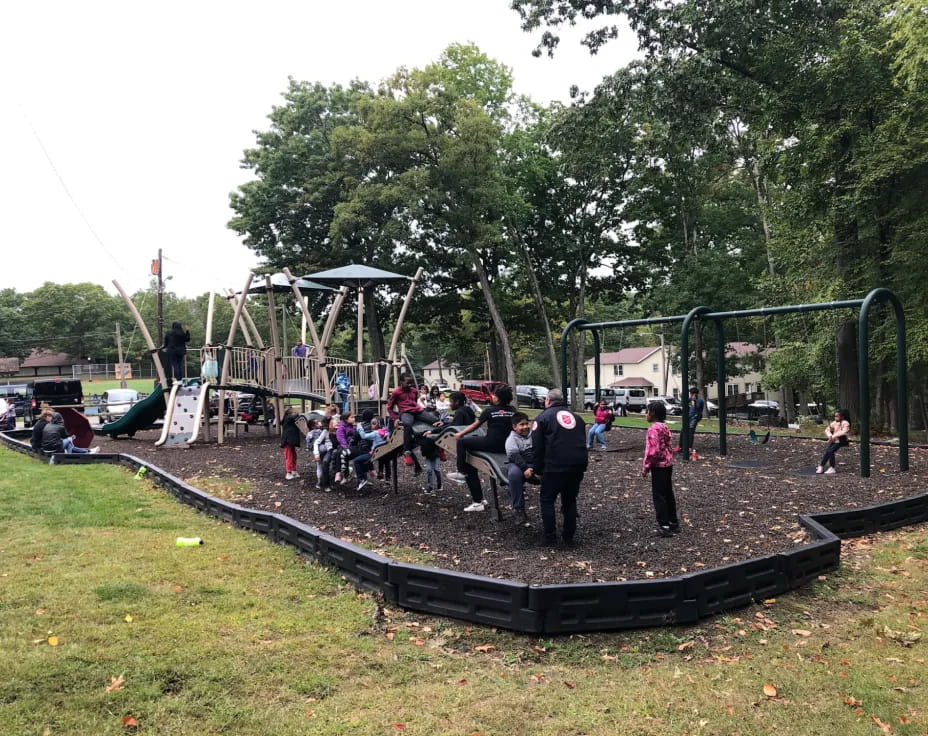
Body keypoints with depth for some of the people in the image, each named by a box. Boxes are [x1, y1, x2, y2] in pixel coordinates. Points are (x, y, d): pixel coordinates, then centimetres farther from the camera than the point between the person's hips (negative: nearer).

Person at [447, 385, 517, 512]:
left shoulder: (490, 410, -2)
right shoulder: (512, 410, 8)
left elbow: (475, 425, 7)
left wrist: (460, 434, 20)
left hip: (491, 444, -7)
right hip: (506, 446, 7)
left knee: (462, 442, 8)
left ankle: (461, 472, 10)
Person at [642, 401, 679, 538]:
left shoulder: (653, 429, -17)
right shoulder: (665, 427, 11)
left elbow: (653, 450, -22)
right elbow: (669, 446, 15)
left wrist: (645, 467, -14)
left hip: (658, 466, -9)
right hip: (668, 464, 9)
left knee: (659, 496, -3)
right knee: (668, 494, 16)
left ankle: (665, 526, -2)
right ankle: (673, 523, 24)